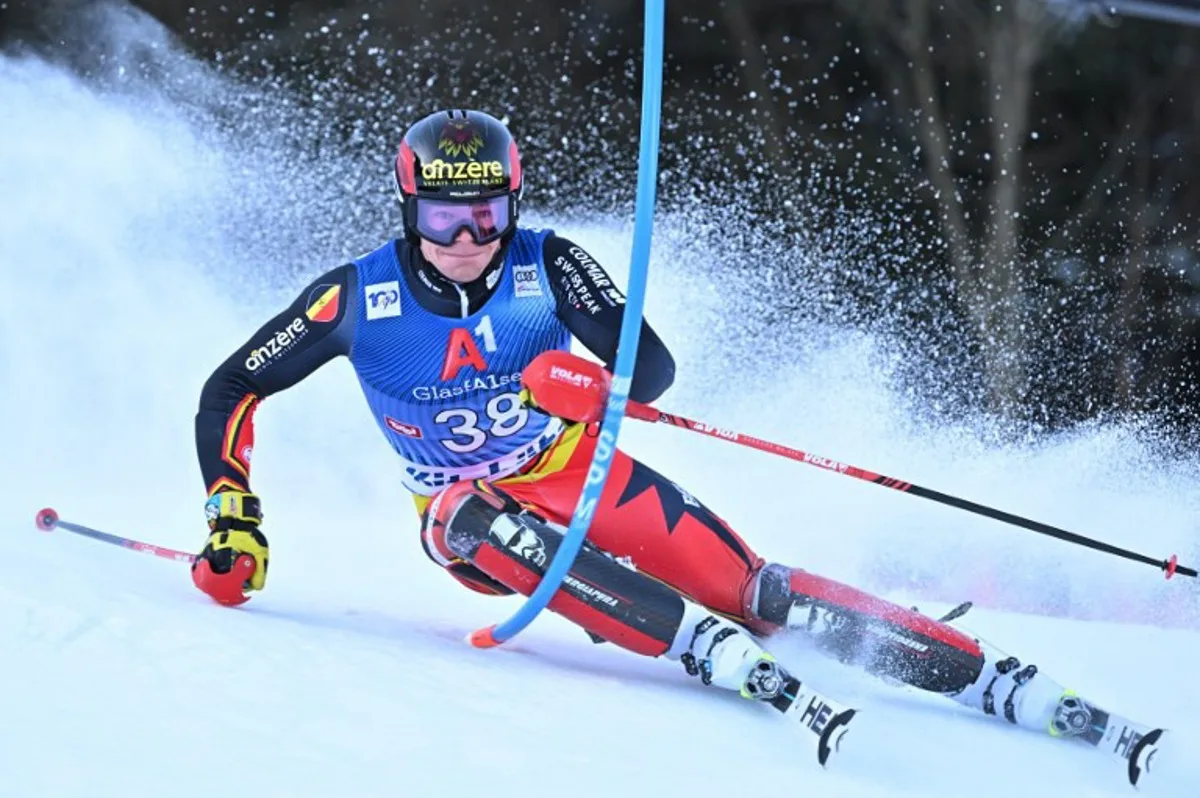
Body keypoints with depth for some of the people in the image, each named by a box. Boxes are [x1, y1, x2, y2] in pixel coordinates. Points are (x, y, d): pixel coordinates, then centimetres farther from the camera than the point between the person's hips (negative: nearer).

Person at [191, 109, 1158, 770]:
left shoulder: (545, 265, -14)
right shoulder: (358, 298, -14)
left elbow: (654, 365, -21)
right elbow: (229, 393, -4)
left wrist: (592, 386, -43)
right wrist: (235, 523, -14)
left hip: (587, 478, 0)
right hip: (473, 518, 0)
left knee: (747, 589, -19)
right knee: (474, 516, -38)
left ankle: (1010, 685, -21)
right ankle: (722, 658, -44)